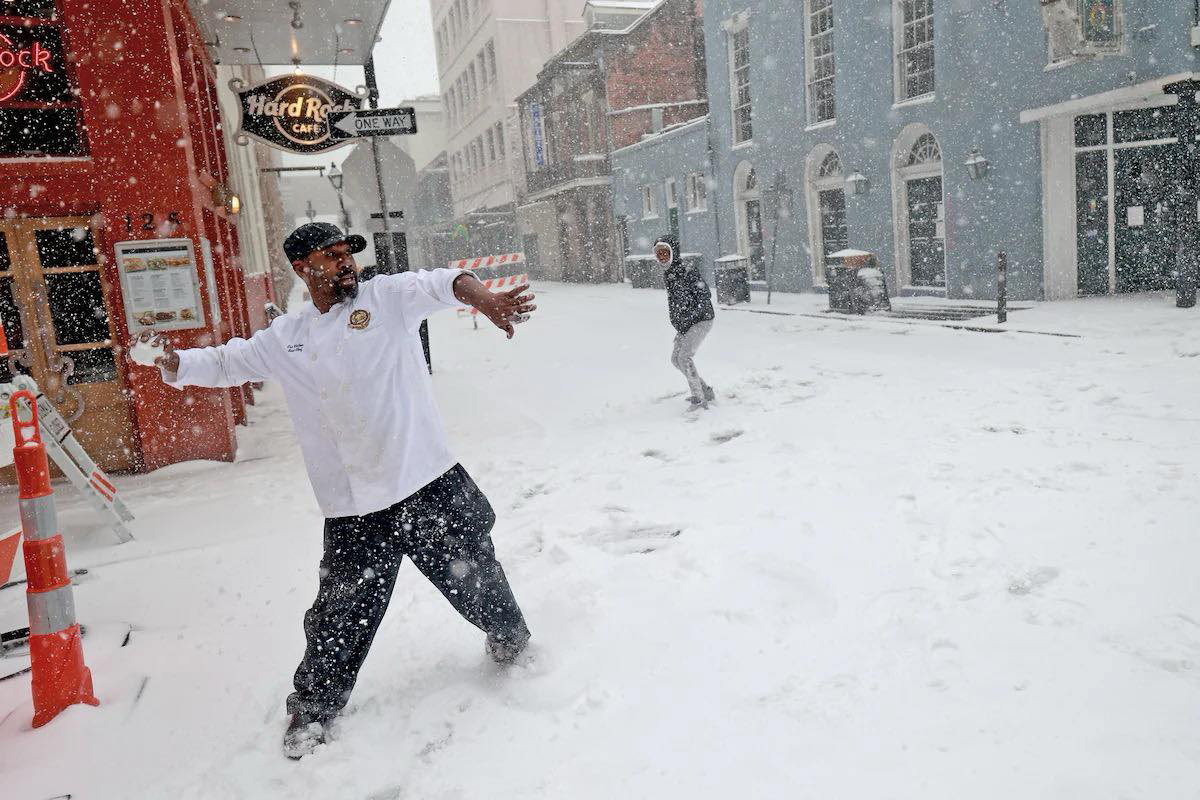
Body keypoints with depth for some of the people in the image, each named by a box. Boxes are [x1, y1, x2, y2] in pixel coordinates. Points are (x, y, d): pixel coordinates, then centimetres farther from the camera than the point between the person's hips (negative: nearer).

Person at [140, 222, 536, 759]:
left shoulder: (388, 297, 0)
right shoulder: (285, 339, 10)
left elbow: (440, 284, -18)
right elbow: (226, 362, 19)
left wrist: (482, 297, -40)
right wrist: (176, 363, -4)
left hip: (431, 486, -1)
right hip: (353, 512, 2)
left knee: (477, 579, 12)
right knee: (339, 617, 6)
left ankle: (511, 642, 43)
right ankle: (313, 707, 31)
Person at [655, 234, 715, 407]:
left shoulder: (688, 271, -18)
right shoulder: (668, 274, 8)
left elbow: (705, 297, -21)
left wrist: (688, 319, -26)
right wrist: (679, 328, 15)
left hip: (702, 320, -9)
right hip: (685, 325, 9)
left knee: (685, 356, -20)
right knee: (676, 359, 9)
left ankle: (699, 398, -12)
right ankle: (705, 390, 20)